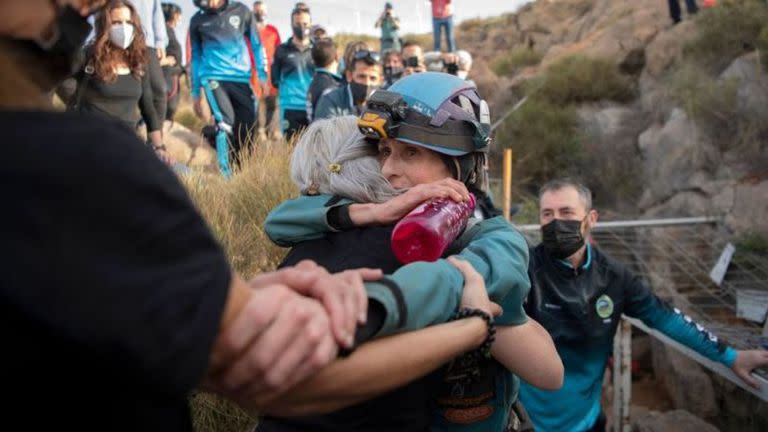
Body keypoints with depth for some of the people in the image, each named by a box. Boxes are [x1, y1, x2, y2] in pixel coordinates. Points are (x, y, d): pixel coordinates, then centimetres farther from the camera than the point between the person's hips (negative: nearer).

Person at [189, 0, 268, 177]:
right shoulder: (198, 20, 4)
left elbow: (256, 44, 10)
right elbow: (196, 56, 12)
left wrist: (263, 74, 2)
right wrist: (195, 92, 13)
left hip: (241, 79, 2)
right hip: (213, 78, -2)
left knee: (246, 129, 1)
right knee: (225, 124, -18)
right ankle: (225, 174, -13)